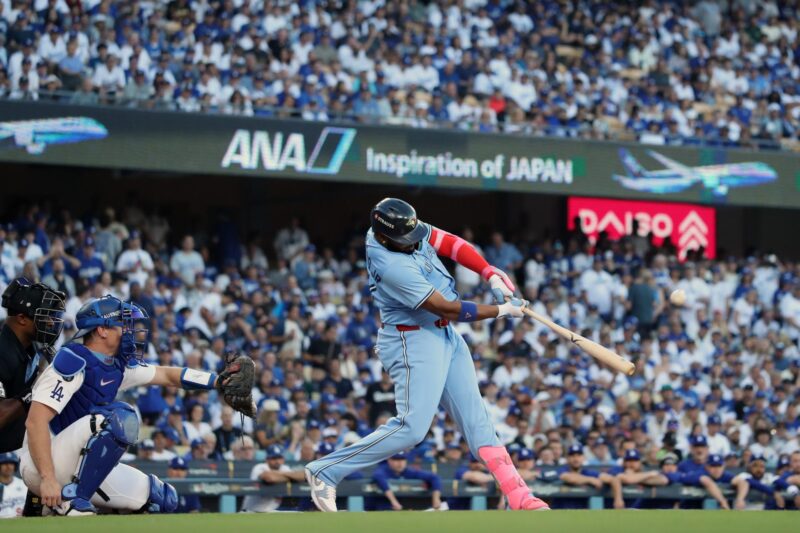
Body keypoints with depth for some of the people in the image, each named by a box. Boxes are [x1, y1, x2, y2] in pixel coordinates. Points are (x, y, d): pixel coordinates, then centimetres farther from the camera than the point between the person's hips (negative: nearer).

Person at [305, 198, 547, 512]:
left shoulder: (406, 229, -5)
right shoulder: (391, 265, -29)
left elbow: (453, 245, 4)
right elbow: (448, 309, -24)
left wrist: (492, 275, -10)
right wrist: (501, 311, -15)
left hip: (445, 336, 9)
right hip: (414, 342, -9)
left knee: (475, 418, 6)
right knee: (412, 427, -15)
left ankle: (519, 498, 4)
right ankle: (325, 472, -6)